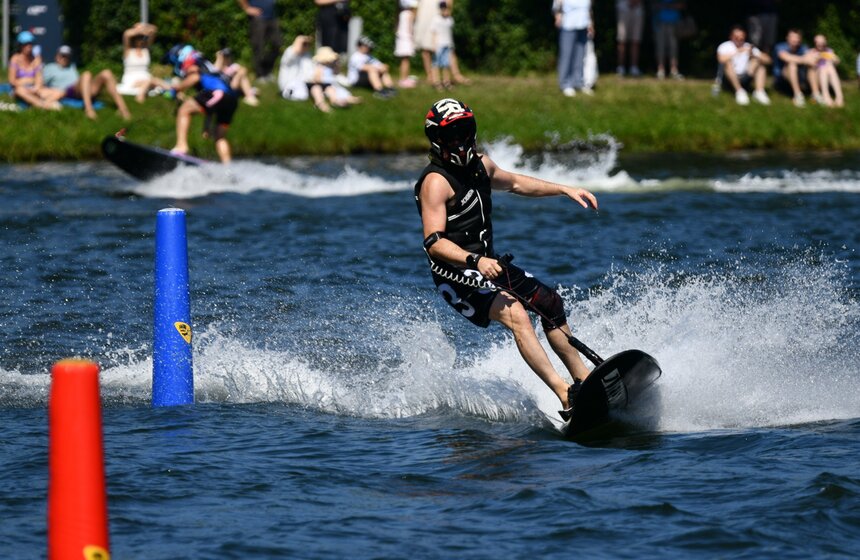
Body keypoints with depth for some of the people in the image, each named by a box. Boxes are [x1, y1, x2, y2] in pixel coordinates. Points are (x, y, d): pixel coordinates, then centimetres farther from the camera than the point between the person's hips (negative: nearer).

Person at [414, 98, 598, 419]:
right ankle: (566, 397, -38)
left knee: (550, 303, 16)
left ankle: (583, 377, 32)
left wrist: (565, 190, 23)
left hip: (487, 263, 10)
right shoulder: (436, 182, -19)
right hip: (456, 274, -10)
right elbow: (434, 242, -29)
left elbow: (513, 183, 27)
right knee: (514, 314, -29)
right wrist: (474, 261, -43)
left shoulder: (478, 163, 7)